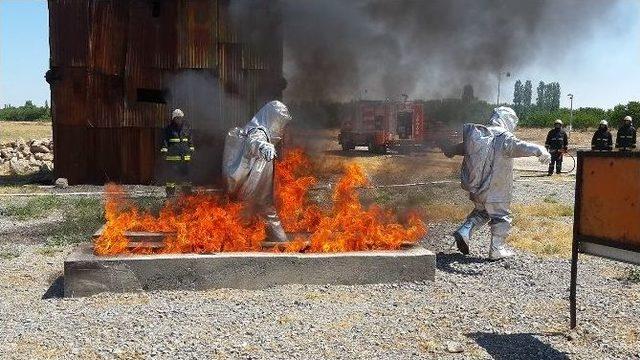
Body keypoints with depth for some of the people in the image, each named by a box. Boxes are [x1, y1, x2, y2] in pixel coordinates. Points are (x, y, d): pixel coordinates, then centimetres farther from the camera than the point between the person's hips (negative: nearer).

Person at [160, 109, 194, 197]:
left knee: (185, 172, 4)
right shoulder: (168, 128, 2)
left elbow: (190, 139, 18)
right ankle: (170, 191, 4)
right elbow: (164, 140, 1)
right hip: (172, 154, -3)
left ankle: (187, 190, 11)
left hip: (185, 154, 3)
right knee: (171, 173, -1)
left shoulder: (187, 127, 12)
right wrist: (164, 150, -7)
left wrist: (191, 150, 15)